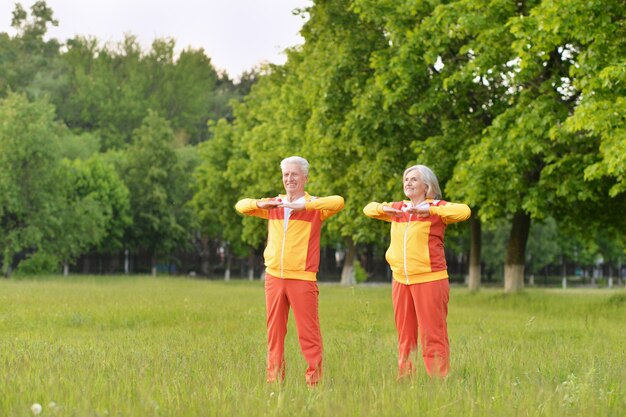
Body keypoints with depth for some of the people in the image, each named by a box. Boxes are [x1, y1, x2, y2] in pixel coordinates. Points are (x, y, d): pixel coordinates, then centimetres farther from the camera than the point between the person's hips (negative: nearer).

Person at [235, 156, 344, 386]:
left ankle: (314, 377, 1)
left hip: (302, 278, -4)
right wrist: (262, 204, -6)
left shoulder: (314, 206, -1)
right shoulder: (274, 205, 14)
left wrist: (303, 205, -26)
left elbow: (338, 202, -20)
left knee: (308, 332, -4)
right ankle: (274, 378, 13)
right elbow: (241, 206, 14)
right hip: (274, 277, 4)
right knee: (274, 331, 8)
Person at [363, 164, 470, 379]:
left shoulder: (436, 208, -2)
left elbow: (464, 211, -19)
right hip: (401, 281, 6)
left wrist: (428, 210, -27)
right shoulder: (398, 209, 15)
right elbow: (368, 209, 24)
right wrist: (384, 209, 1)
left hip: (429, 279, -6)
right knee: (405, 336, 10)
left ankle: (439, 380, -6)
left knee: (433, 335, -7)